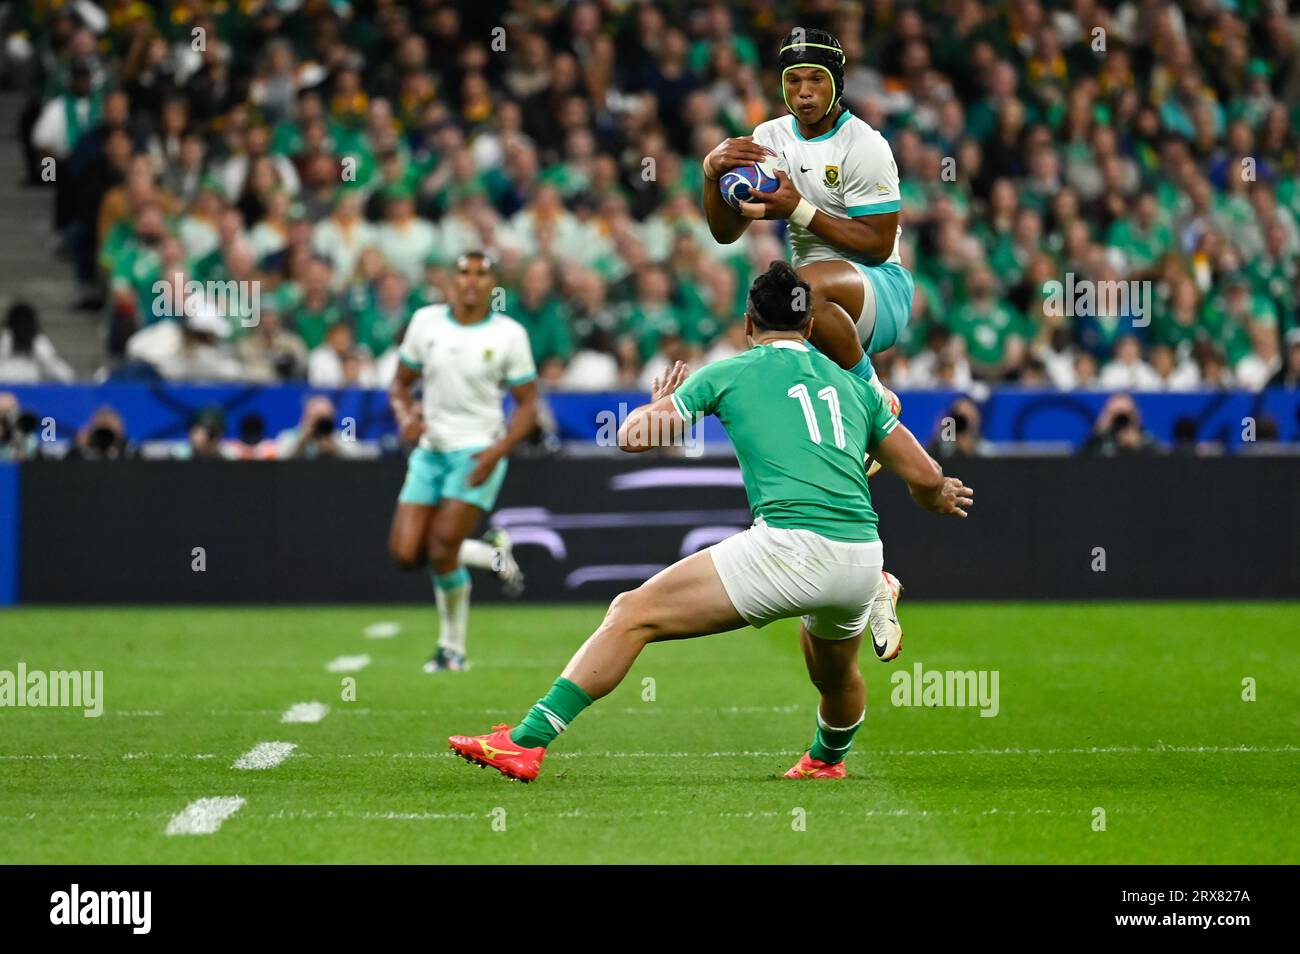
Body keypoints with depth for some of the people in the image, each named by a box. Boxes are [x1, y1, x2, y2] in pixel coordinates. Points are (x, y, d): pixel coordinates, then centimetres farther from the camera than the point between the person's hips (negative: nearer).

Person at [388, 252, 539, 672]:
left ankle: (453, 648, 5)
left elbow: (527, 406, -2)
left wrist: (496, 452, -17)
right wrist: (406, 417, -9)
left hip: (478, 453, -4)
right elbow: (401, 383, 13)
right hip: (430, 450, 4)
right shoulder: (425, 322, 3)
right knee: (406, 554, -4)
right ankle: (492, 554, 22)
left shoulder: (509, 335, -5)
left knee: (441, 550, -15)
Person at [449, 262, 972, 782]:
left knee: (632, 614, -2)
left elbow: (631, 436, 13)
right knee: (835, 675, 36)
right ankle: (827, 761, 65)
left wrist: (654, 407, 36)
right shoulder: (855, 386, 22)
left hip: (791, 546, -5)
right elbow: (925, 477, 25)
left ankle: (529, 742, -12)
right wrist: (940, 497, 49)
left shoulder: (728, 373, 12)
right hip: (862, 559, 5)